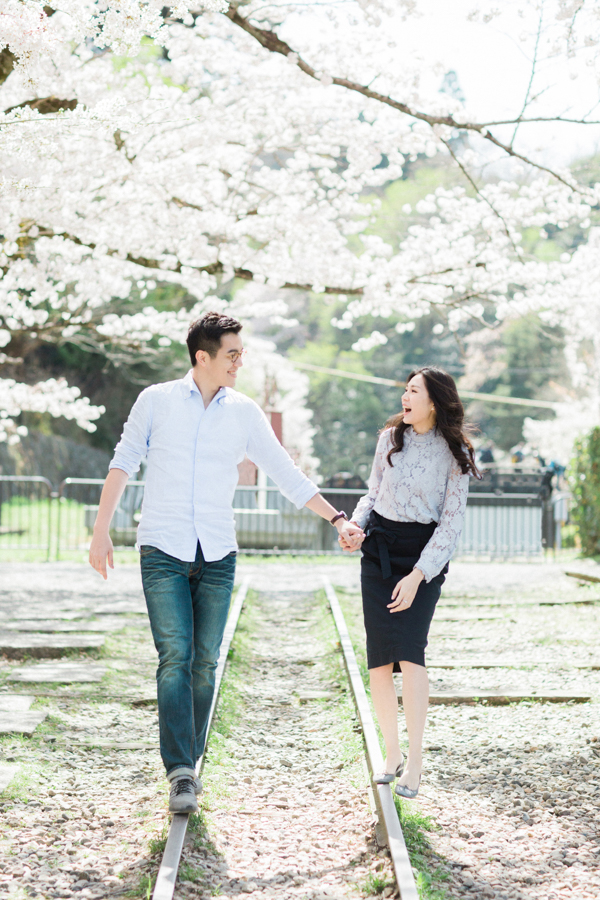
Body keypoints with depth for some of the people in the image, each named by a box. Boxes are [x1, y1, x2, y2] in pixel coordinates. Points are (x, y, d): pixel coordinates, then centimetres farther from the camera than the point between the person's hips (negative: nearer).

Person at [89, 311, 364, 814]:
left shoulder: (245, 413, 7)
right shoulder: (156, 401, 2)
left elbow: (286, 474, 11)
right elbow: (123, 465, 5)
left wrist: (336, 518, 6)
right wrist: (101, 530, 0)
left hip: (218, 556, 3)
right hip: (163, 551, -2)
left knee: (205, 663, 2)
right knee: (174, 657, -12)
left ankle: (187, 763, 14)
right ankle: (181, 772, -14)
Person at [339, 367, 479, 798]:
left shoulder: (454, 453, -6)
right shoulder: (391, 438, 7)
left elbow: (452, 522, -8)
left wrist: (417, 575, -15)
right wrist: (356, 525, -2)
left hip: (424, 554, -4)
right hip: (379, 549, 4)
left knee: (409, 652, -18)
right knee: (379, 660, 0)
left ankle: (415, 763, -10)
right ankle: (392, 754, 15)